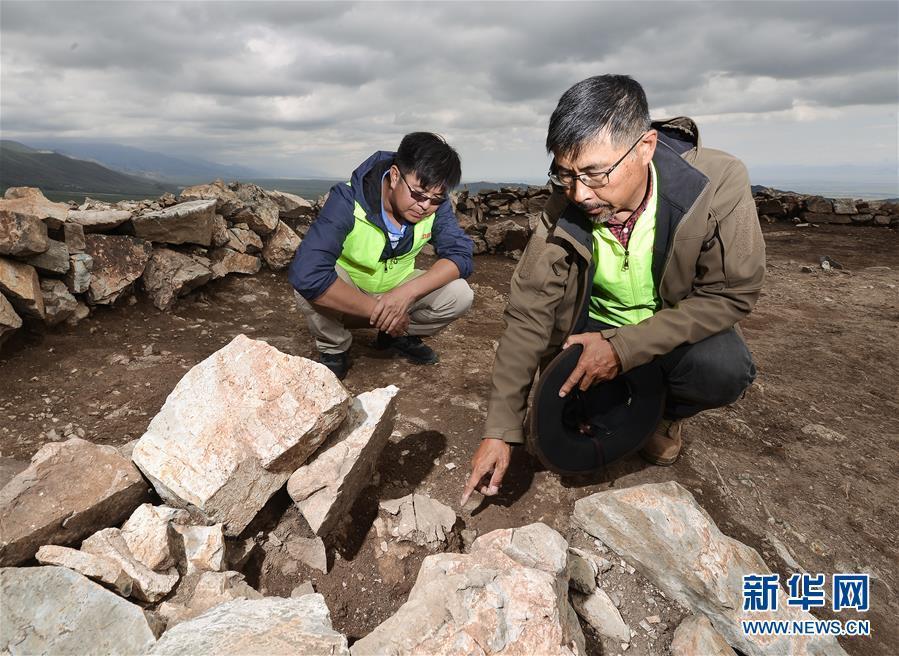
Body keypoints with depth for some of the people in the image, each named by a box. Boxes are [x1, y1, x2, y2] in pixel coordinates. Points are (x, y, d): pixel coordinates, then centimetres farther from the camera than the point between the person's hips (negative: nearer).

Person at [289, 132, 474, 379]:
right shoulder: (347, 201, -32)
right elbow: (306, 274, -43)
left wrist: (408, 292, -37)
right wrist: (377, 311, -39)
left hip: (399, 291, 3)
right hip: (346, 296, -3)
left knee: (460, 295, -21)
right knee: (310, 288, -36)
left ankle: (400, 336, 7)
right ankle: (333, 350, -4)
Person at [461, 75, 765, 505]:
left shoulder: (719, 185, -27)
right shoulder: (563, 210, -22)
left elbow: (732, 293, -20)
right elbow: (528, 314, -20)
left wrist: (624, 347, -30)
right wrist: (500, 431, -22)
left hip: (677, 327, 0)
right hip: (593, 329, 1)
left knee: (725, 370, -33)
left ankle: (664, 412, 4)